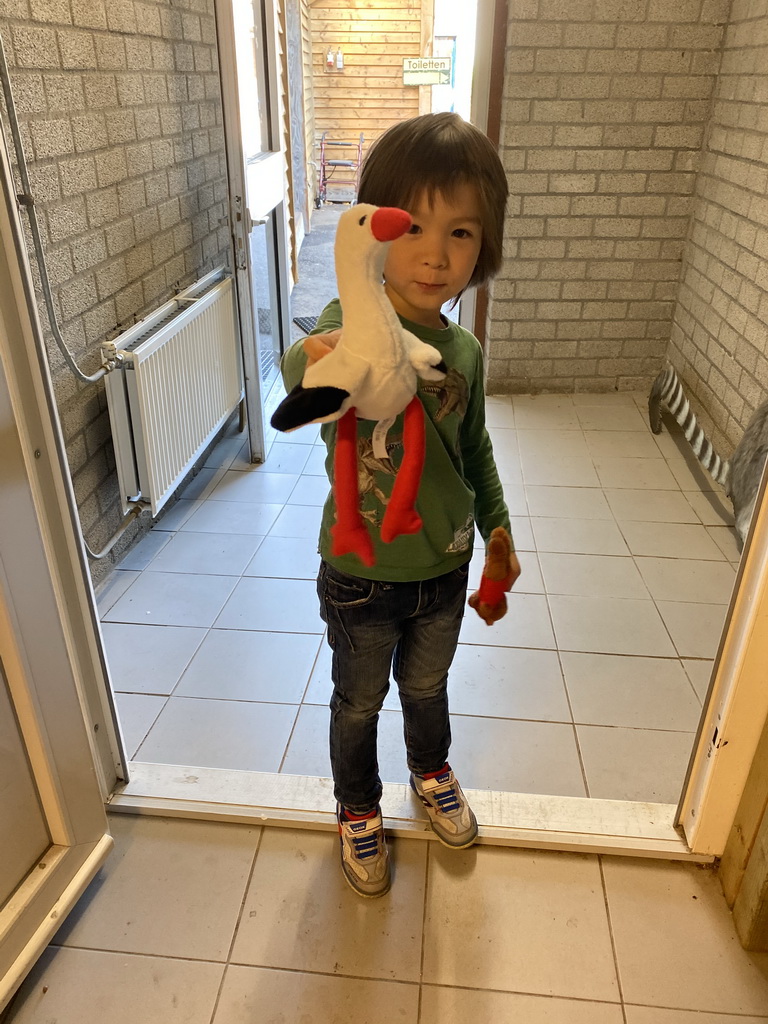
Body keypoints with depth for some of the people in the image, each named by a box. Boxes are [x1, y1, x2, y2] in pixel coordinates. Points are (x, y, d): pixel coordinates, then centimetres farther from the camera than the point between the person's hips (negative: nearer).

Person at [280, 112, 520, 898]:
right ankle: (357, 811, 48)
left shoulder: (463, 351, -6)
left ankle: (431, 773, 58)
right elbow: (303, 378, -45)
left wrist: (498, 534, 8)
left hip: (444, 569, 4)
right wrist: (312, 363, -67)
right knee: (359, 702, 20)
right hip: (362, 576, -4)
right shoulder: (349, 322, -21)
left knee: (427, 685, 27)